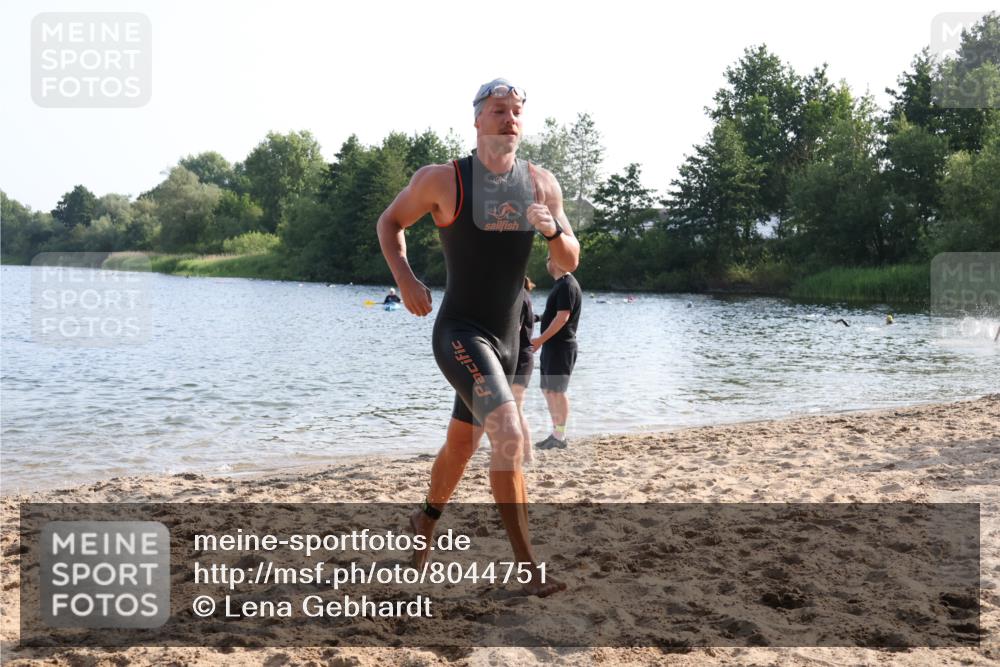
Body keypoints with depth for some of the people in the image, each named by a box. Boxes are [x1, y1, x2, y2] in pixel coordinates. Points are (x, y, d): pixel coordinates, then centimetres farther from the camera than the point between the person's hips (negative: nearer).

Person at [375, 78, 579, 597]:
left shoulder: (542, 184, 4)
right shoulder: (442, 180, -8)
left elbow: (570, 262, 7)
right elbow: (389, 223, 6)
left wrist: (554, 229, -15)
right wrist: (405, 280, -10)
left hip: (506, 340, 6)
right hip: (459, 334, -6)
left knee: (462, 442, 21)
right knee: (509, 436, -24)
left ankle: (425, 522, 48)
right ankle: (529, 568, -16)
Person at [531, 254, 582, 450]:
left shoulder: (567, 285, -15)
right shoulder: (561, 284, 17)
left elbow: (562, 317, -21)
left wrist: (540, 340, -20)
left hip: (560, 346, -10)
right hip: (552, 346, 10)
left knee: (556, 390, -7)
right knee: (548, 389, 12)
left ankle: (560, 437, -2)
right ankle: (556, 433, 19)